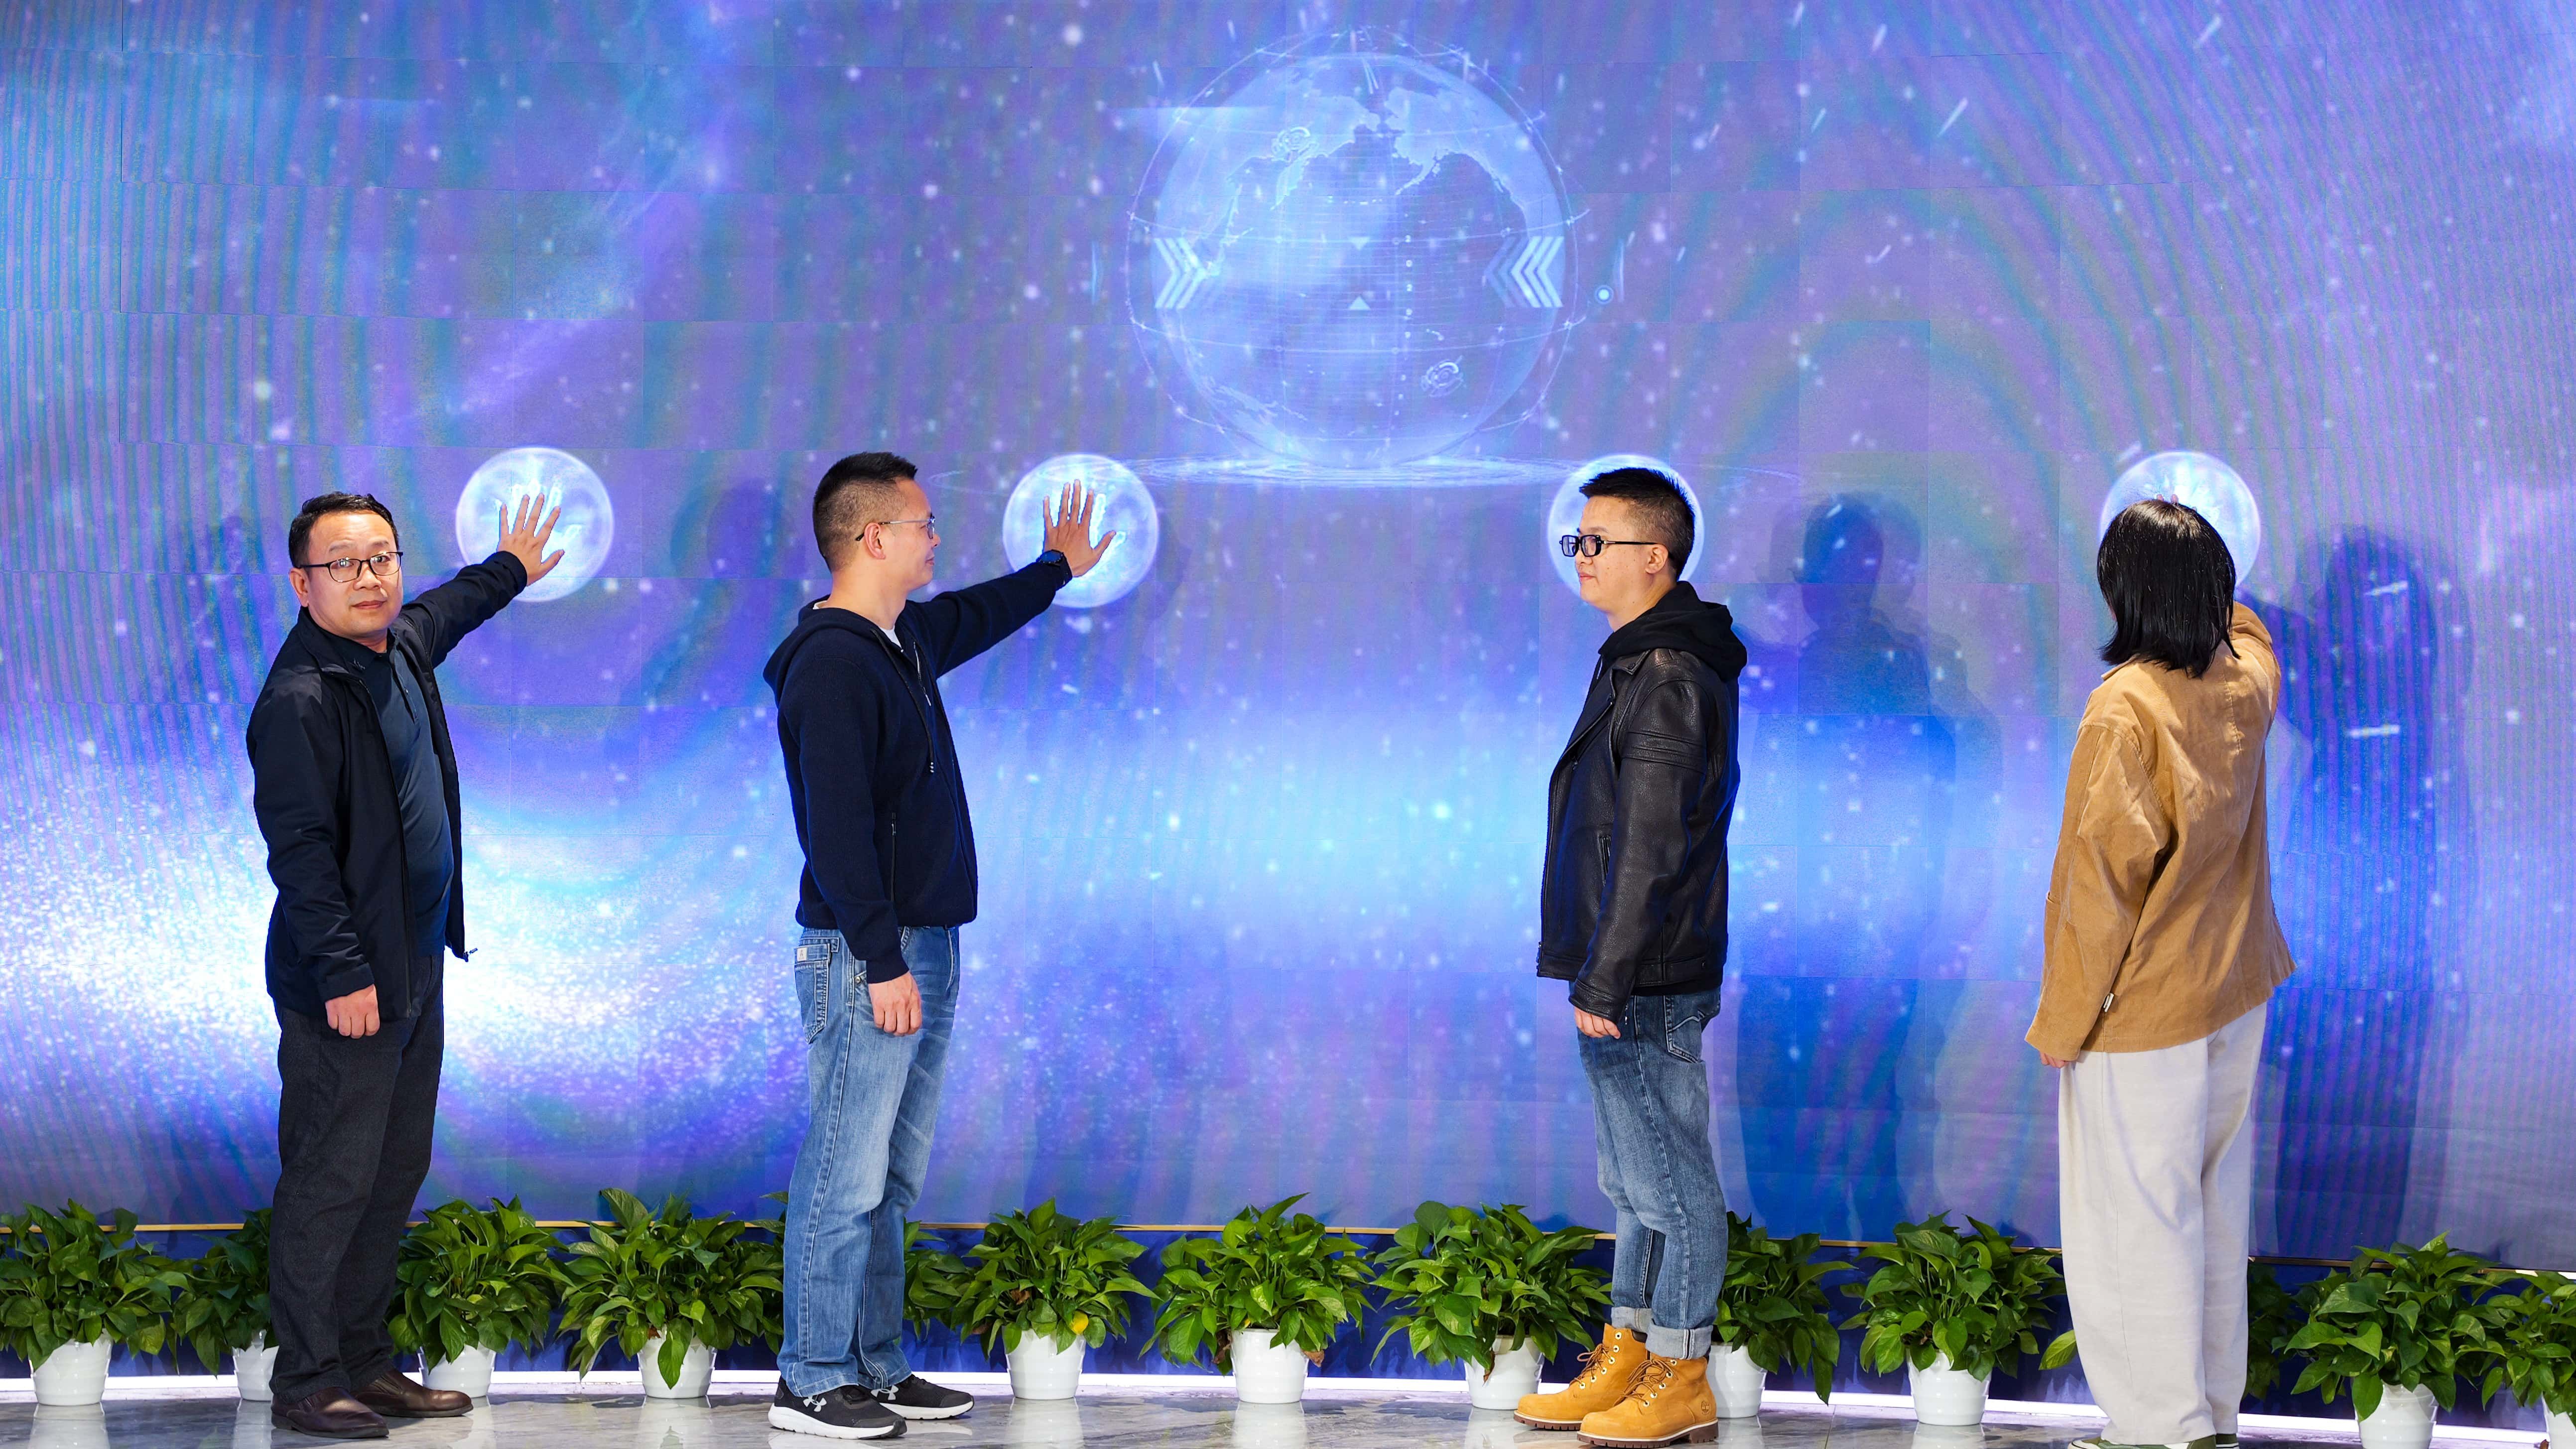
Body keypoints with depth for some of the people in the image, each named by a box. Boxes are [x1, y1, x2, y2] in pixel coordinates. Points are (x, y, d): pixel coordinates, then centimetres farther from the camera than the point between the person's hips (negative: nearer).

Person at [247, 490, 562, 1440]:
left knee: (395, 1176, 13)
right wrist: (342, 974, -23)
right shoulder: (300, 700, -18)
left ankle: (365, 1363, 22)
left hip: (417, 970, 9)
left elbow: (448, 609, 35)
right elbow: (298, 847, -21)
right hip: (346, 984, -9)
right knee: (331, 1181, -5)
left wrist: (511, 571, 52)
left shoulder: (403, 648, 10)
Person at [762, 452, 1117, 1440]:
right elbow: (839, 830, -21)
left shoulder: (906, 640, 14)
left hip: (922, 950, 10)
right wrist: (881, 963, -22)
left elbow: (979, 615, 39)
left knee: (892, 1180, 13)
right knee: (847, 1180, -5)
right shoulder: (830, 664, -16)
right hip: (867, 959, -10)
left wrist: (1057, 569, 54)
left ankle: (876, 1368, 20)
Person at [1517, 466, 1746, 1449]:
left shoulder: (1667, 678, -17)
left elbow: (1650, 850, -21)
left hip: (1646, 987, -10)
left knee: (1670, 1182, -2)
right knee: (1636, 1182, 16)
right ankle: (1625, 1362, 24)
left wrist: (1605, 979, -20)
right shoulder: (1641, 663, 15)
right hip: (1628, 982, 10)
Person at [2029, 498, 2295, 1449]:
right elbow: (2244, 629, 28)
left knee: (2133, 1227, 3)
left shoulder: (2126, 709, -22)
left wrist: (2063, 1021, -12)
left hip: (2143, 1014, -8)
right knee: (2216, 1214, 17)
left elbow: (2103, 879, -19)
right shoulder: (2245, 686, -1)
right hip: (2236, 997, 8)